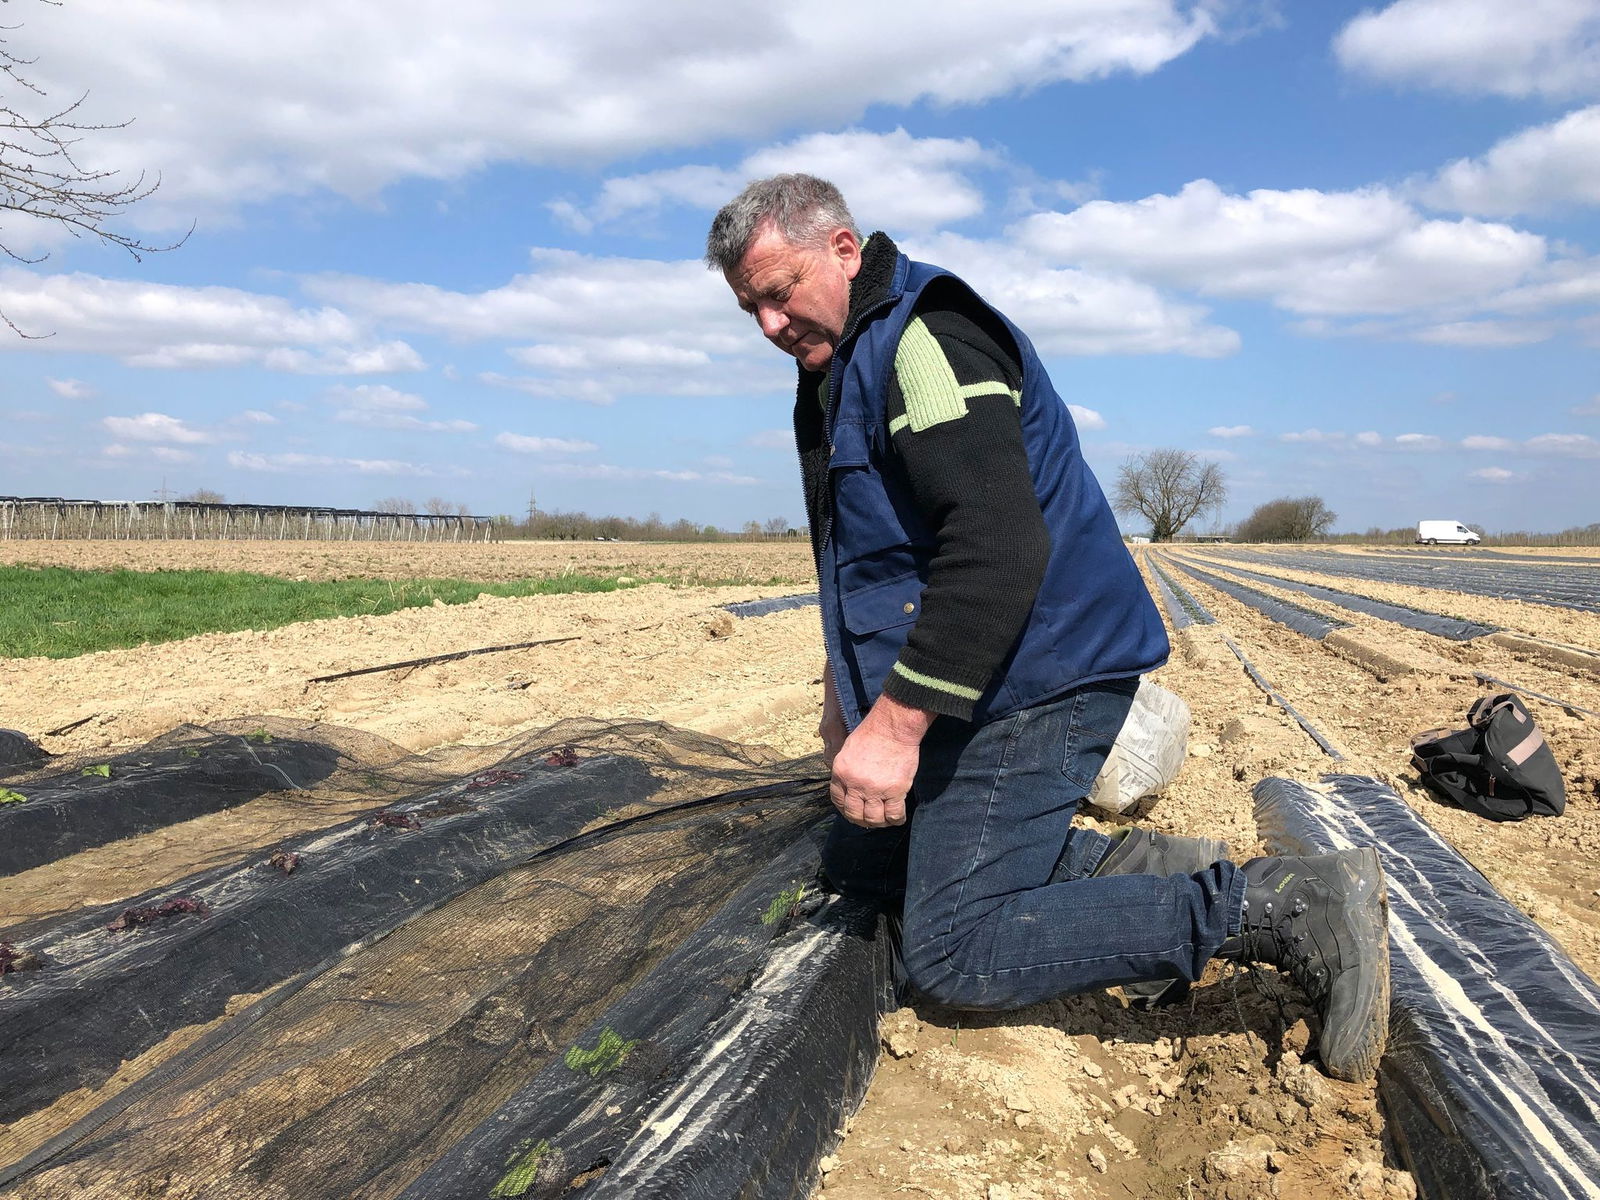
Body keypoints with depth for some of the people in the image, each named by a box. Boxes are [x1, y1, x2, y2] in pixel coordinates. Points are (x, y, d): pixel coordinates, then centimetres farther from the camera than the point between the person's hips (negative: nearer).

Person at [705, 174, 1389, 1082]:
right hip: (979, 690, 11)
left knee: (957, 957, -12)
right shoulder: (838, 369, 17)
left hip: (1033, 679, -11)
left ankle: (1291, 906, -10)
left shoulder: (926, 336, -16)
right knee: (859, 864, 18)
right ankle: (1139, 867, 7)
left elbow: (1000, 547, -29)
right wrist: (848, 684, 22)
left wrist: (895, 719, -28)